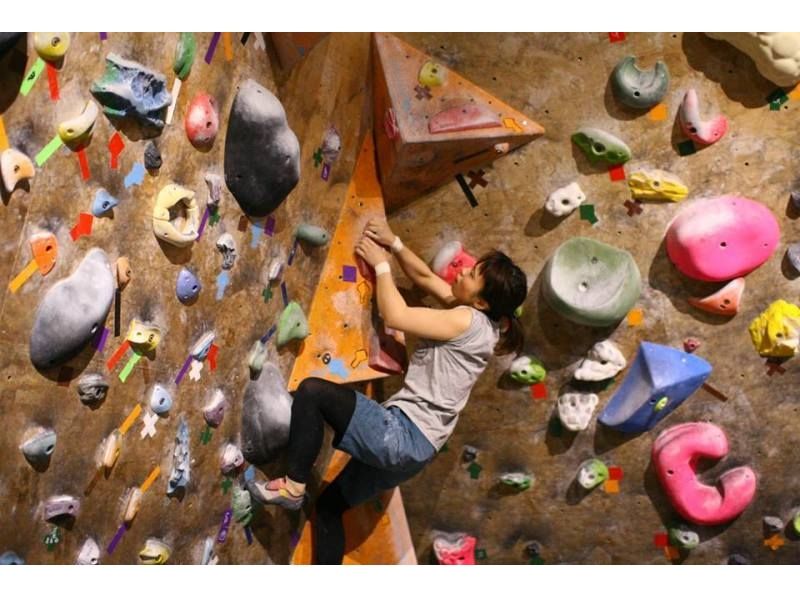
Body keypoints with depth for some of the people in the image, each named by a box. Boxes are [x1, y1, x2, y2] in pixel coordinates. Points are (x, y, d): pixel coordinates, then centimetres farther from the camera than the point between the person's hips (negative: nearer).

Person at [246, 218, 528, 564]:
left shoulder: (468, 321, -16)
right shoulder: (476, 318, 11)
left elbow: (395, 316, -15)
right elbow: (425, 277, 21)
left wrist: (381, 264, -2)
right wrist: (395, 244, 10)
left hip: (402, 435, -10)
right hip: (413, 446, 10)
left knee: (312, 391, -14)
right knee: (329, 505, 19)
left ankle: (293, 486, -4)